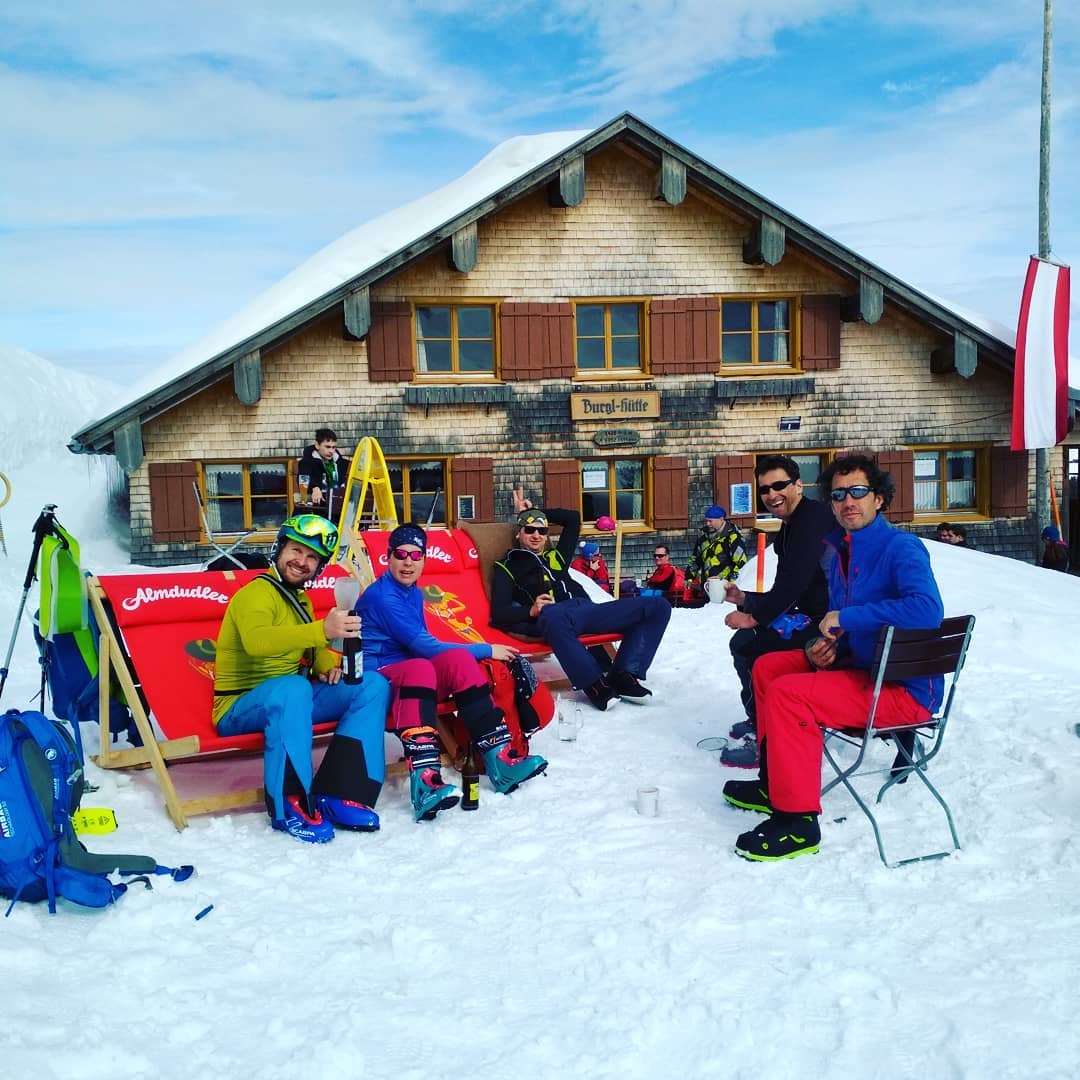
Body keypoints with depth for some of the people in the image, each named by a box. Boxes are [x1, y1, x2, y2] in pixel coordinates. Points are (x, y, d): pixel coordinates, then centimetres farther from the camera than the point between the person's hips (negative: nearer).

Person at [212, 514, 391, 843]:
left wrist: (327, 665, 1)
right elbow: (256, 641, -36)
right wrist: (322, 629, -49)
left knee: (373, 684, -8)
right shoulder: (257, 593, -14)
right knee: (293, 688, -40)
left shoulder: (300, 600, 14)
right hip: (241, 707, -8)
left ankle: (339, 796, -17)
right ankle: (290, 804, -29)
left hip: (290, 701, 8)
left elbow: (310, 646, 26)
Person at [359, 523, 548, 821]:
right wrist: (486, 651, -13)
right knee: (420, 668, -38)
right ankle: (424, 779, -54)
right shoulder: (380, 596, -14)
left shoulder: (414, 593, 14)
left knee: (458, 659, -20)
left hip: (409, 678, 7)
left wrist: (468, 659, 0)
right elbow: (421, 645, -19)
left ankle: (499, 758, -26)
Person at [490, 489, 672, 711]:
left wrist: (534, 511, 44)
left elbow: (573, 518, 48)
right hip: (554, 617, -6)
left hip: (588, 610, 6)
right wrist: (531, 611, -15)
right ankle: (595, 684, -33)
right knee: (553, 616, -46)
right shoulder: (507, 567, 20)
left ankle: (623, 676, -21)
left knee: (658, 606, -7)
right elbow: (499, 614, 4)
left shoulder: (555, 557, 35)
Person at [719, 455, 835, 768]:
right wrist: (744, 599, 9)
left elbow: (794, 581, -22)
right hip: (813, 616, 11)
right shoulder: (789, 529, 18)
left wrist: (755, 616, -14)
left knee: (748, 646, -18)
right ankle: (759, 721, 26)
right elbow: (785, 593, 21)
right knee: (743, 640, 16)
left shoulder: (814, 516, -13)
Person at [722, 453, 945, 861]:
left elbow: (927, 610, -36)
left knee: (788, 693, -25)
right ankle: (774, 783, 25)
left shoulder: (901, 548, -17)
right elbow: (837, 630, 21)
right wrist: (822, 648, -4)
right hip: (863, 670, 10)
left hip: (906, 690, -10)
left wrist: (845, 617, -27)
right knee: (768, 667, 15)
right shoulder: (841, 554, 11)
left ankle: (797, 823, -17)